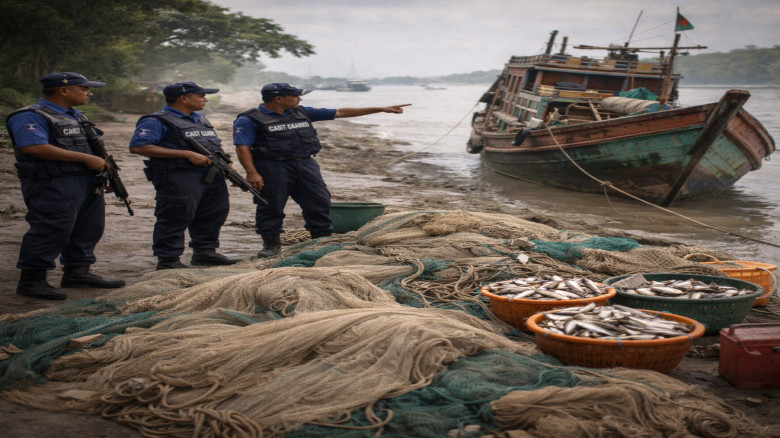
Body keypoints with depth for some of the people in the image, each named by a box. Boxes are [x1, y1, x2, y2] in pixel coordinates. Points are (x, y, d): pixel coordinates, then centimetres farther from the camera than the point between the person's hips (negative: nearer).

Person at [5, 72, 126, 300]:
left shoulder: (76, 116, 20)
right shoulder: (31, 117, -11)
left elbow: (91, 146, 30)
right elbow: (34, 147, -25)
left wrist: (102, 162, 8)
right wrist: (86, 158, -22)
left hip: (89, 184, 9)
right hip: (53, 186, -9)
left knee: (88, 229, 12)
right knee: (51, 232, -8)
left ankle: (77, 272, 25)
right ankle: (31, 281, 1)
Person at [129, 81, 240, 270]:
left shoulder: (201, 119, 20)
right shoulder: (156, 121, -8)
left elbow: (215, 144, 31)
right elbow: (138, 146, -18)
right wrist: (187, 154, -20)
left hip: (212, 175, 8)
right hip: (179, 178, -8)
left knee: (214, 214, 13)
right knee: (175, 219, -7)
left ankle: (205, 252, 27)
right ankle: (168, 260, 3)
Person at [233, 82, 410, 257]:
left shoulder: (302, 112, 12)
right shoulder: (249, 120, -4)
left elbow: (339, 112, 14)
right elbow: (243, 147, -9)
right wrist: (251, 173, -22)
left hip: (305, 164, 5)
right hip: (272, 169, -5)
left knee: (319, 202, 5)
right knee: (271, 206, 0)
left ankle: (323, 239, 18)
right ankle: (271, 243, 17)